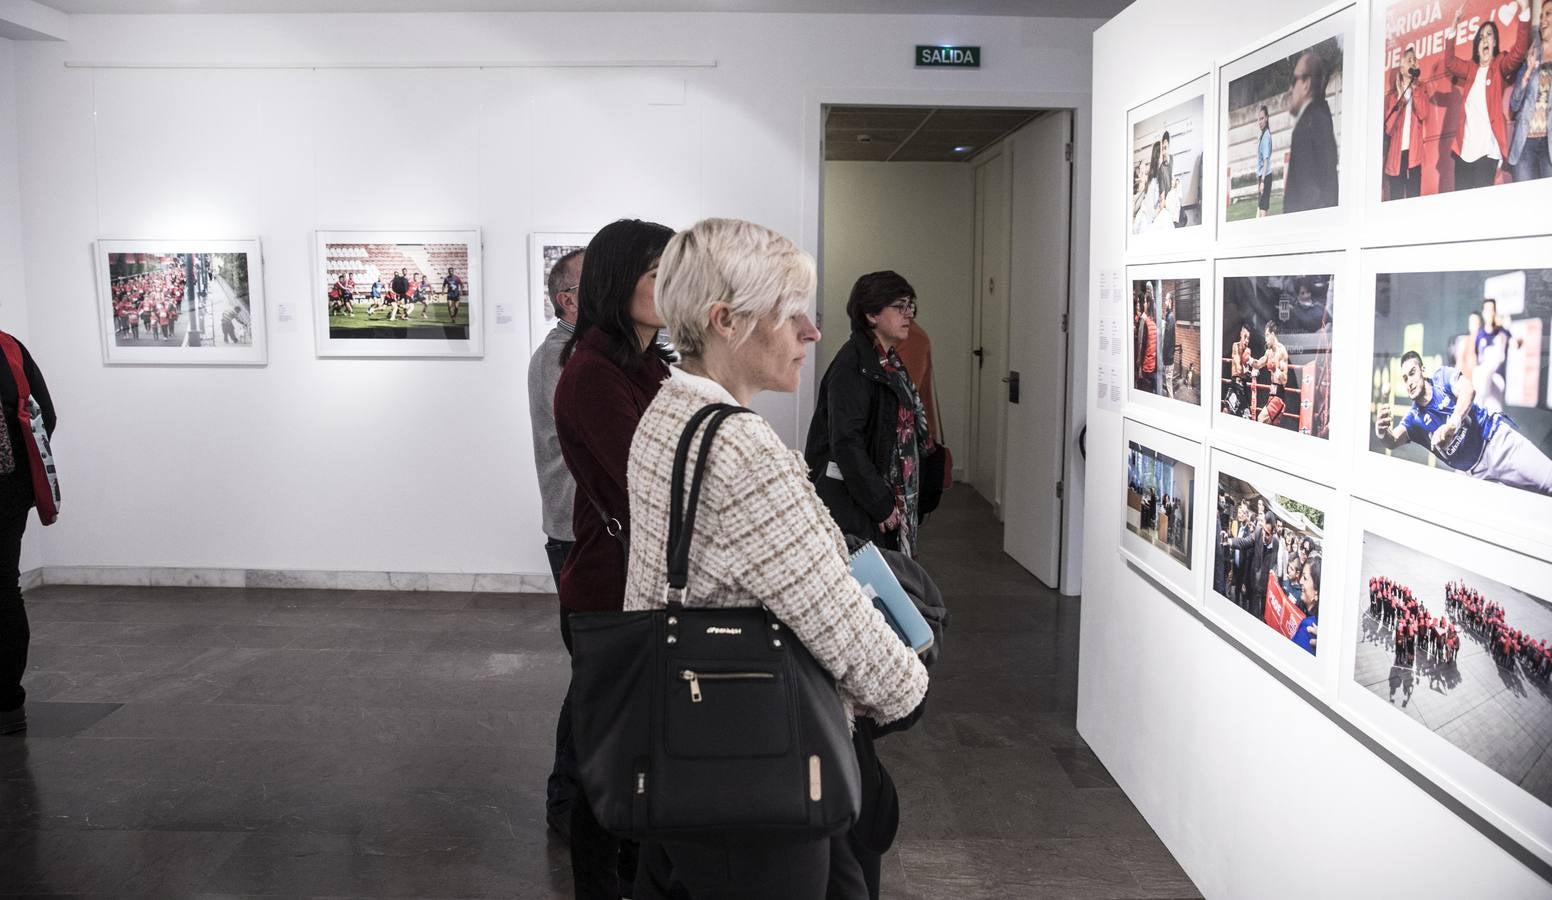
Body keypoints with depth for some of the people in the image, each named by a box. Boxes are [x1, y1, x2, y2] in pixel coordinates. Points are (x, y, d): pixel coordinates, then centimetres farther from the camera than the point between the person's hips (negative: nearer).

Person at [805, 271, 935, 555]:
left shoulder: (890, 364, 14)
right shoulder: (852, 364, -14)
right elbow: (846, 442, -20)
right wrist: (880, 505, -17)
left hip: (887, 497, 9)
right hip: (852, 503, -9)